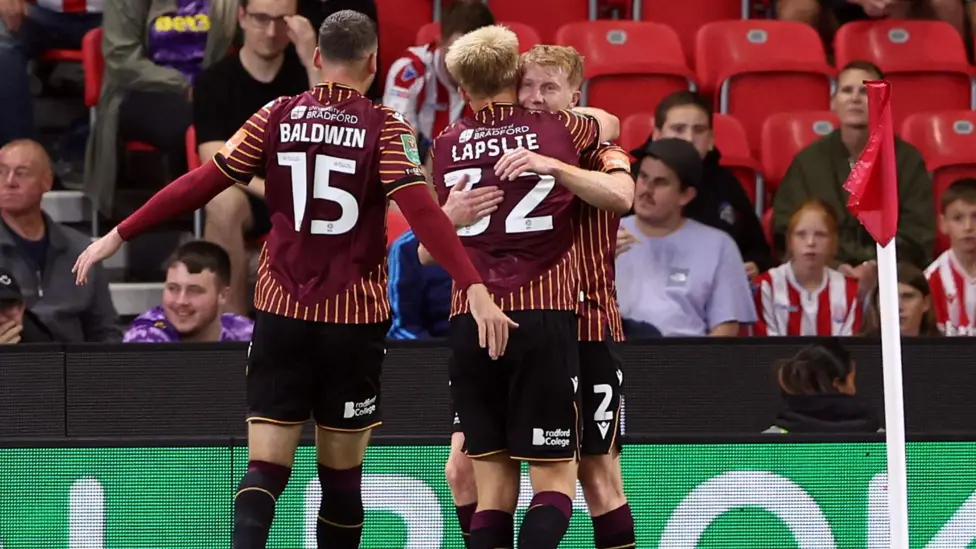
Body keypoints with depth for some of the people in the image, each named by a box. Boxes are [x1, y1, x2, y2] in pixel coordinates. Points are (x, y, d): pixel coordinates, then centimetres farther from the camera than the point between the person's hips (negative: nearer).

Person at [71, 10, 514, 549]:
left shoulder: (277, 117, 2)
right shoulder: (385, 129, -5)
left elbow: (200, 184, 1)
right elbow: (422, 212, -17)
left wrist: (119, 235, 8)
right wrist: (476, 290, -23)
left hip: (281, 312, 2)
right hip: (354, 319, -1)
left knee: (265, 469, -2)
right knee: (341, 475, 10)